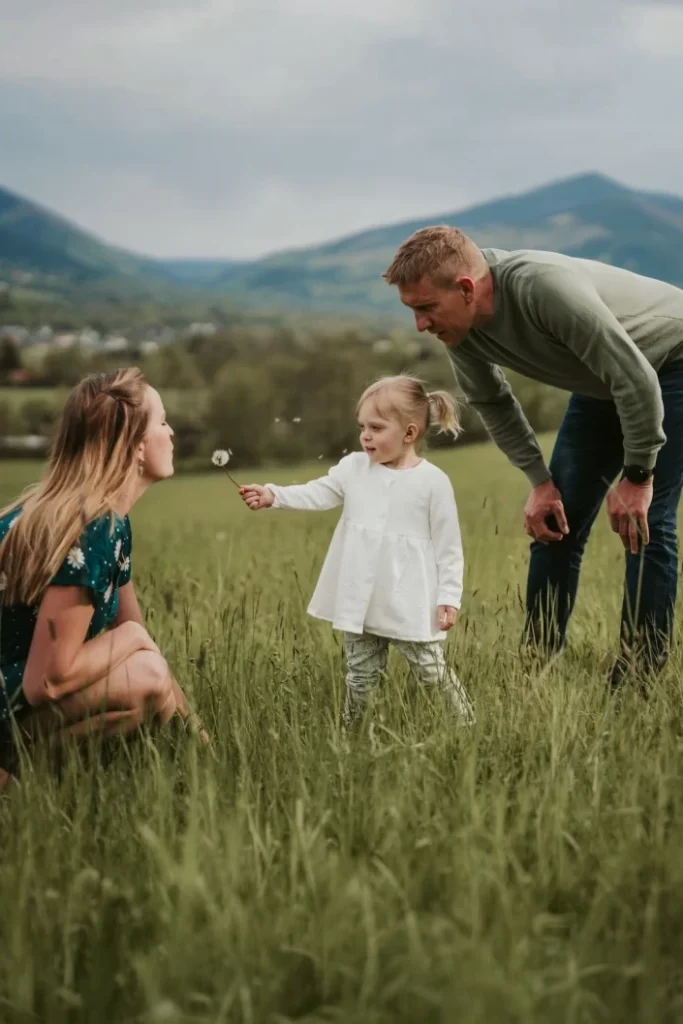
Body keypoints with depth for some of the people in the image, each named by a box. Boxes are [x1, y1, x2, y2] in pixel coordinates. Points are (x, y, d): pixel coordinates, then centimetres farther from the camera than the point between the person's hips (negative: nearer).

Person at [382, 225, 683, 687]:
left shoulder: (544, 286, -39)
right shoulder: (459, 325, -16)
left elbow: (637, 378, -34)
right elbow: (491, 402, 4)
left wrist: (637, 476, -24)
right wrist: (540, 481, -2)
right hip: (604, 378, 7)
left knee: (644, 522, -14)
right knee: (557, 520, 1)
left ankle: (638, 681, -5)